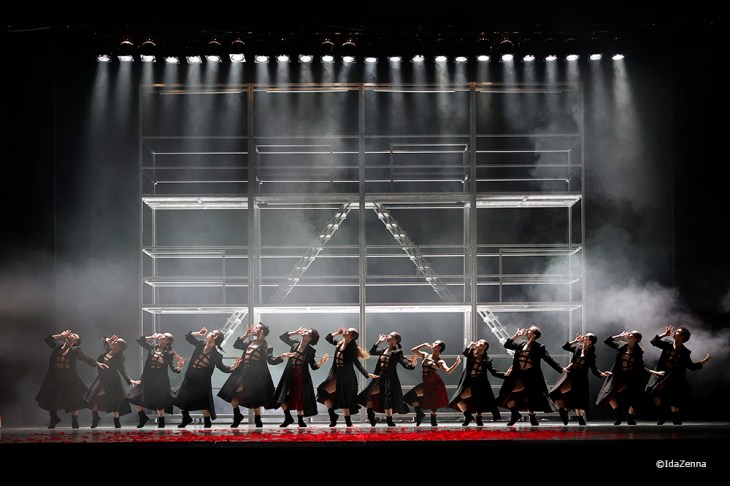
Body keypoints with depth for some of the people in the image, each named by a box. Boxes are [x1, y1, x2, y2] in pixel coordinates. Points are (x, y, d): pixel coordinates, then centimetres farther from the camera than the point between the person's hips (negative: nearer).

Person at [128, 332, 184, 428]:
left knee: (159, 402, -4)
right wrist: (152, 337, 3)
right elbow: (139, 340, 8)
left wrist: (179, 368, -29)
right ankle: (143, 417, 22)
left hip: (160, 380, -5)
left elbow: (172, 367, -8)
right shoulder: (152, 348, 7)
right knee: (134, 398, 4)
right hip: (147, 379, 5)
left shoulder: (169, 353, -4)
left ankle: (161, 422, 15)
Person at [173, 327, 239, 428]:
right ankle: (186, 418, 34)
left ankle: (207, 423, 21)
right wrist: (199, 334, -8)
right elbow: (187, 336, 6)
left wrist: (232, 367, -26)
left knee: (204, 404, 0)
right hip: (190, 378, 5)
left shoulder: (216, 356, -12)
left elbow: (222, 368, -7)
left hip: (203, 381, -5)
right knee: (180, 399, 13)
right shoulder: (200, 344, -3)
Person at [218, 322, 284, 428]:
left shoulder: (265, 347, -4)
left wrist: (281, 358, -31)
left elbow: (271, 360, -13)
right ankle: (237, 416, 18)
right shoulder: (249, 343, 17)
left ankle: (258, 422, 10)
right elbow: (236, 345, 15)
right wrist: (246, 335, 9)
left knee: (254, 400, -4)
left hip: (255, 375, -7)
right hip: (242, 372, 7)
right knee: (233, 394, 2)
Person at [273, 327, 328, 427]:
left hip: (301, 378, -4)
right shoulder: (295, 343, 5)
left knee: (300, 399, 2)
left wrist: (320, 363, -25)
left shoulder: (310, 350, -5)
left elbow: (313, 366, -4)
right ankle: (288, 418, 20)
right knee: (282, 397, 3)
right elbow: (282, 337, 10)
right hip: (289, 376, 4)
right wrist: (295, 332, 4)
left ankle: (300, 420, 20)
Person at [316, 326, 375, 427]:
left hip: (345, 377, -8)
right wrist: (338, 333, 10)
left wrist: (367, 374, -22)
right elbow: (328, 338, 23)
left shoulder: (352, 348, -10)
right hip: (336, 375, 8)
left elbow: (357, 363, -12)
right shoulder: (339, 344, 10)